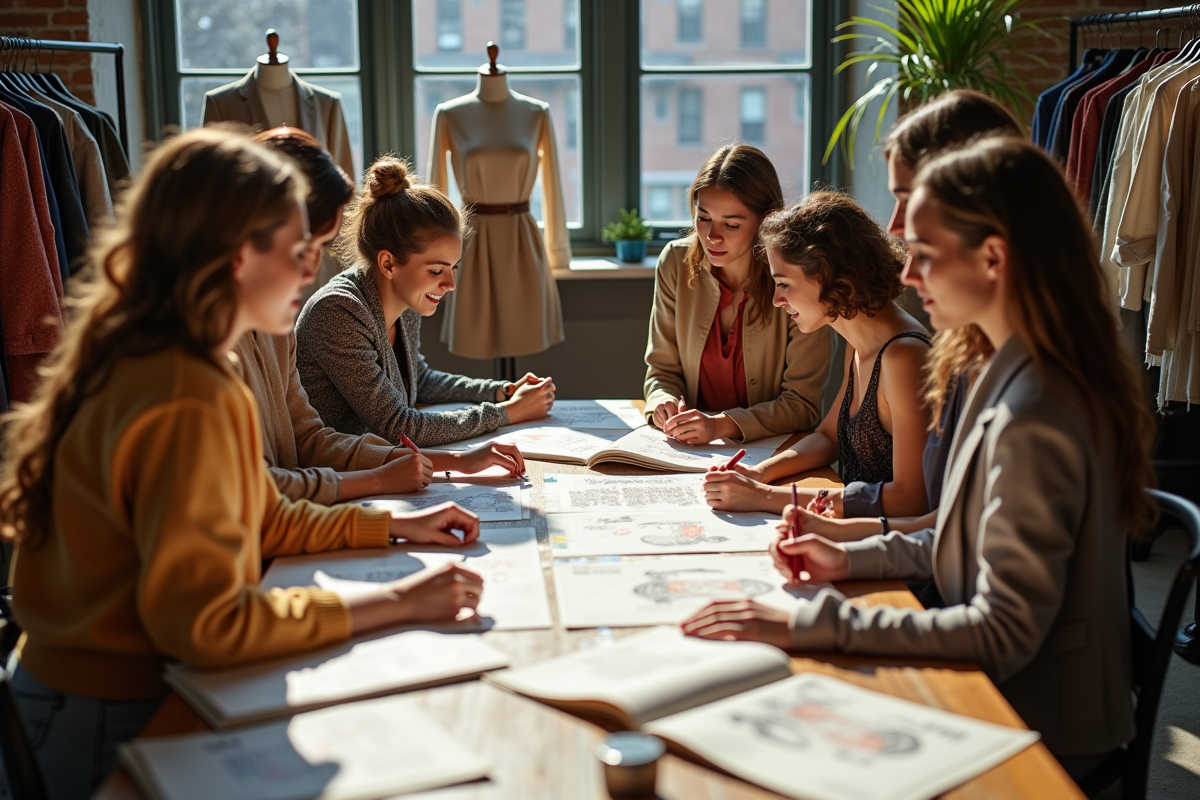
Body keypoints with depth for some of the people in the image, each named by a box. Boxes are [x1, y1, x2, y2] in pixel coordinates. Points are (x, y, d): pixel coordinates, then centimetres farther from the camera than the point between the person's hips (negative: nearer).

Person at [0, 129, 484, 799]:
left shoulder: (146, 360, 4)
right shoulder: (188, 403, -28)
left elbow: (264, 519, 14)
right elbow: (203, 623, -30)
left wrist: (397, 527, 7)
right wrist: (392, 604, -25)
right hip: (118, 714, -9)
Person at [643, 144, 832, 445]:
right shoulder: (676, 263, -2)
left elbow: (803, 404, -12)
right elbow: (662, 369, 6)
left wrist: (722, 424, -25)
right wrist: (664, 403, -17)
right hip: (692, 454, 2)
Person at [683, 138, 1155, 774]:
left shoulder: (1032, 417, -28)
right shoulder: (1019, 378, 4)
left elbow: (1004, 632, -27)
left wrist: (808, 625, -28)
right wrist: (855, 558, 2)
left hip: (1038, 730, -8)